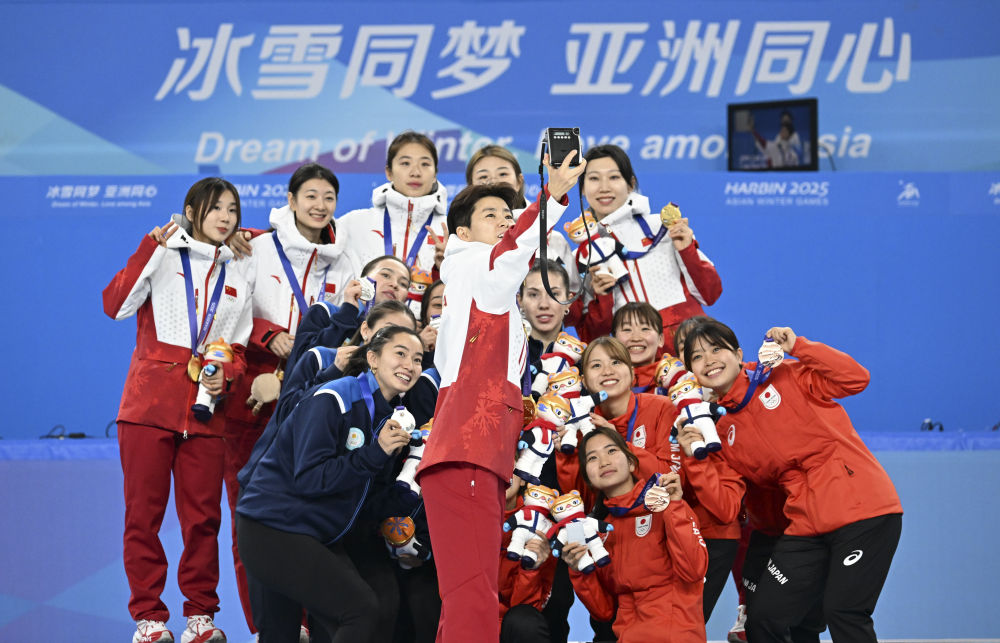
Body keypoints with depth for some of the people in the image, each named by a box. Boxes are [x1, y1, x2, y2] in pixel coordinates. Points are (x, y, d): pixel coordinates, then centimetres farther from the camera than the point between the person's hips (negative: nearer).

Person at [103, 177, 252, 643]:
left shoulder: (237, 283, 18)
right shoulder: (163, 258, 5)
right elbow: (116, 305, -9)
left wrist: (224, 376, -4)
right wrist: (148, 249, -16)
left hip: (205, 411, 3)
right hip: (149, 404, -3)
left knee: (203, 514, 0)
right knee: (143, 512, -2)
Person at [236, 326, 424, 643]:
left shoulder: (388, 419, 10)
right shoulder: (332, 400, -14)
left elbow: (367, 503, 9)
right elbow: (308, 479, -21)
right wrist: (374, 454, -24)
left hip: (323, 539, 9)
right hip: (272, 529, -9)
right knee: (363, 608, -18)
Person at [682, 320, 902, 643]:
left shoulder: (786, 378, -1)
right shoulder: (726, 432, 14)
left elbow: (856, 378, -11)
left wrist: (797, 346, -13)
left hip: (864, 510, -6)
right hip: (808, 526, 6)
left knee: (844, 612, -12)